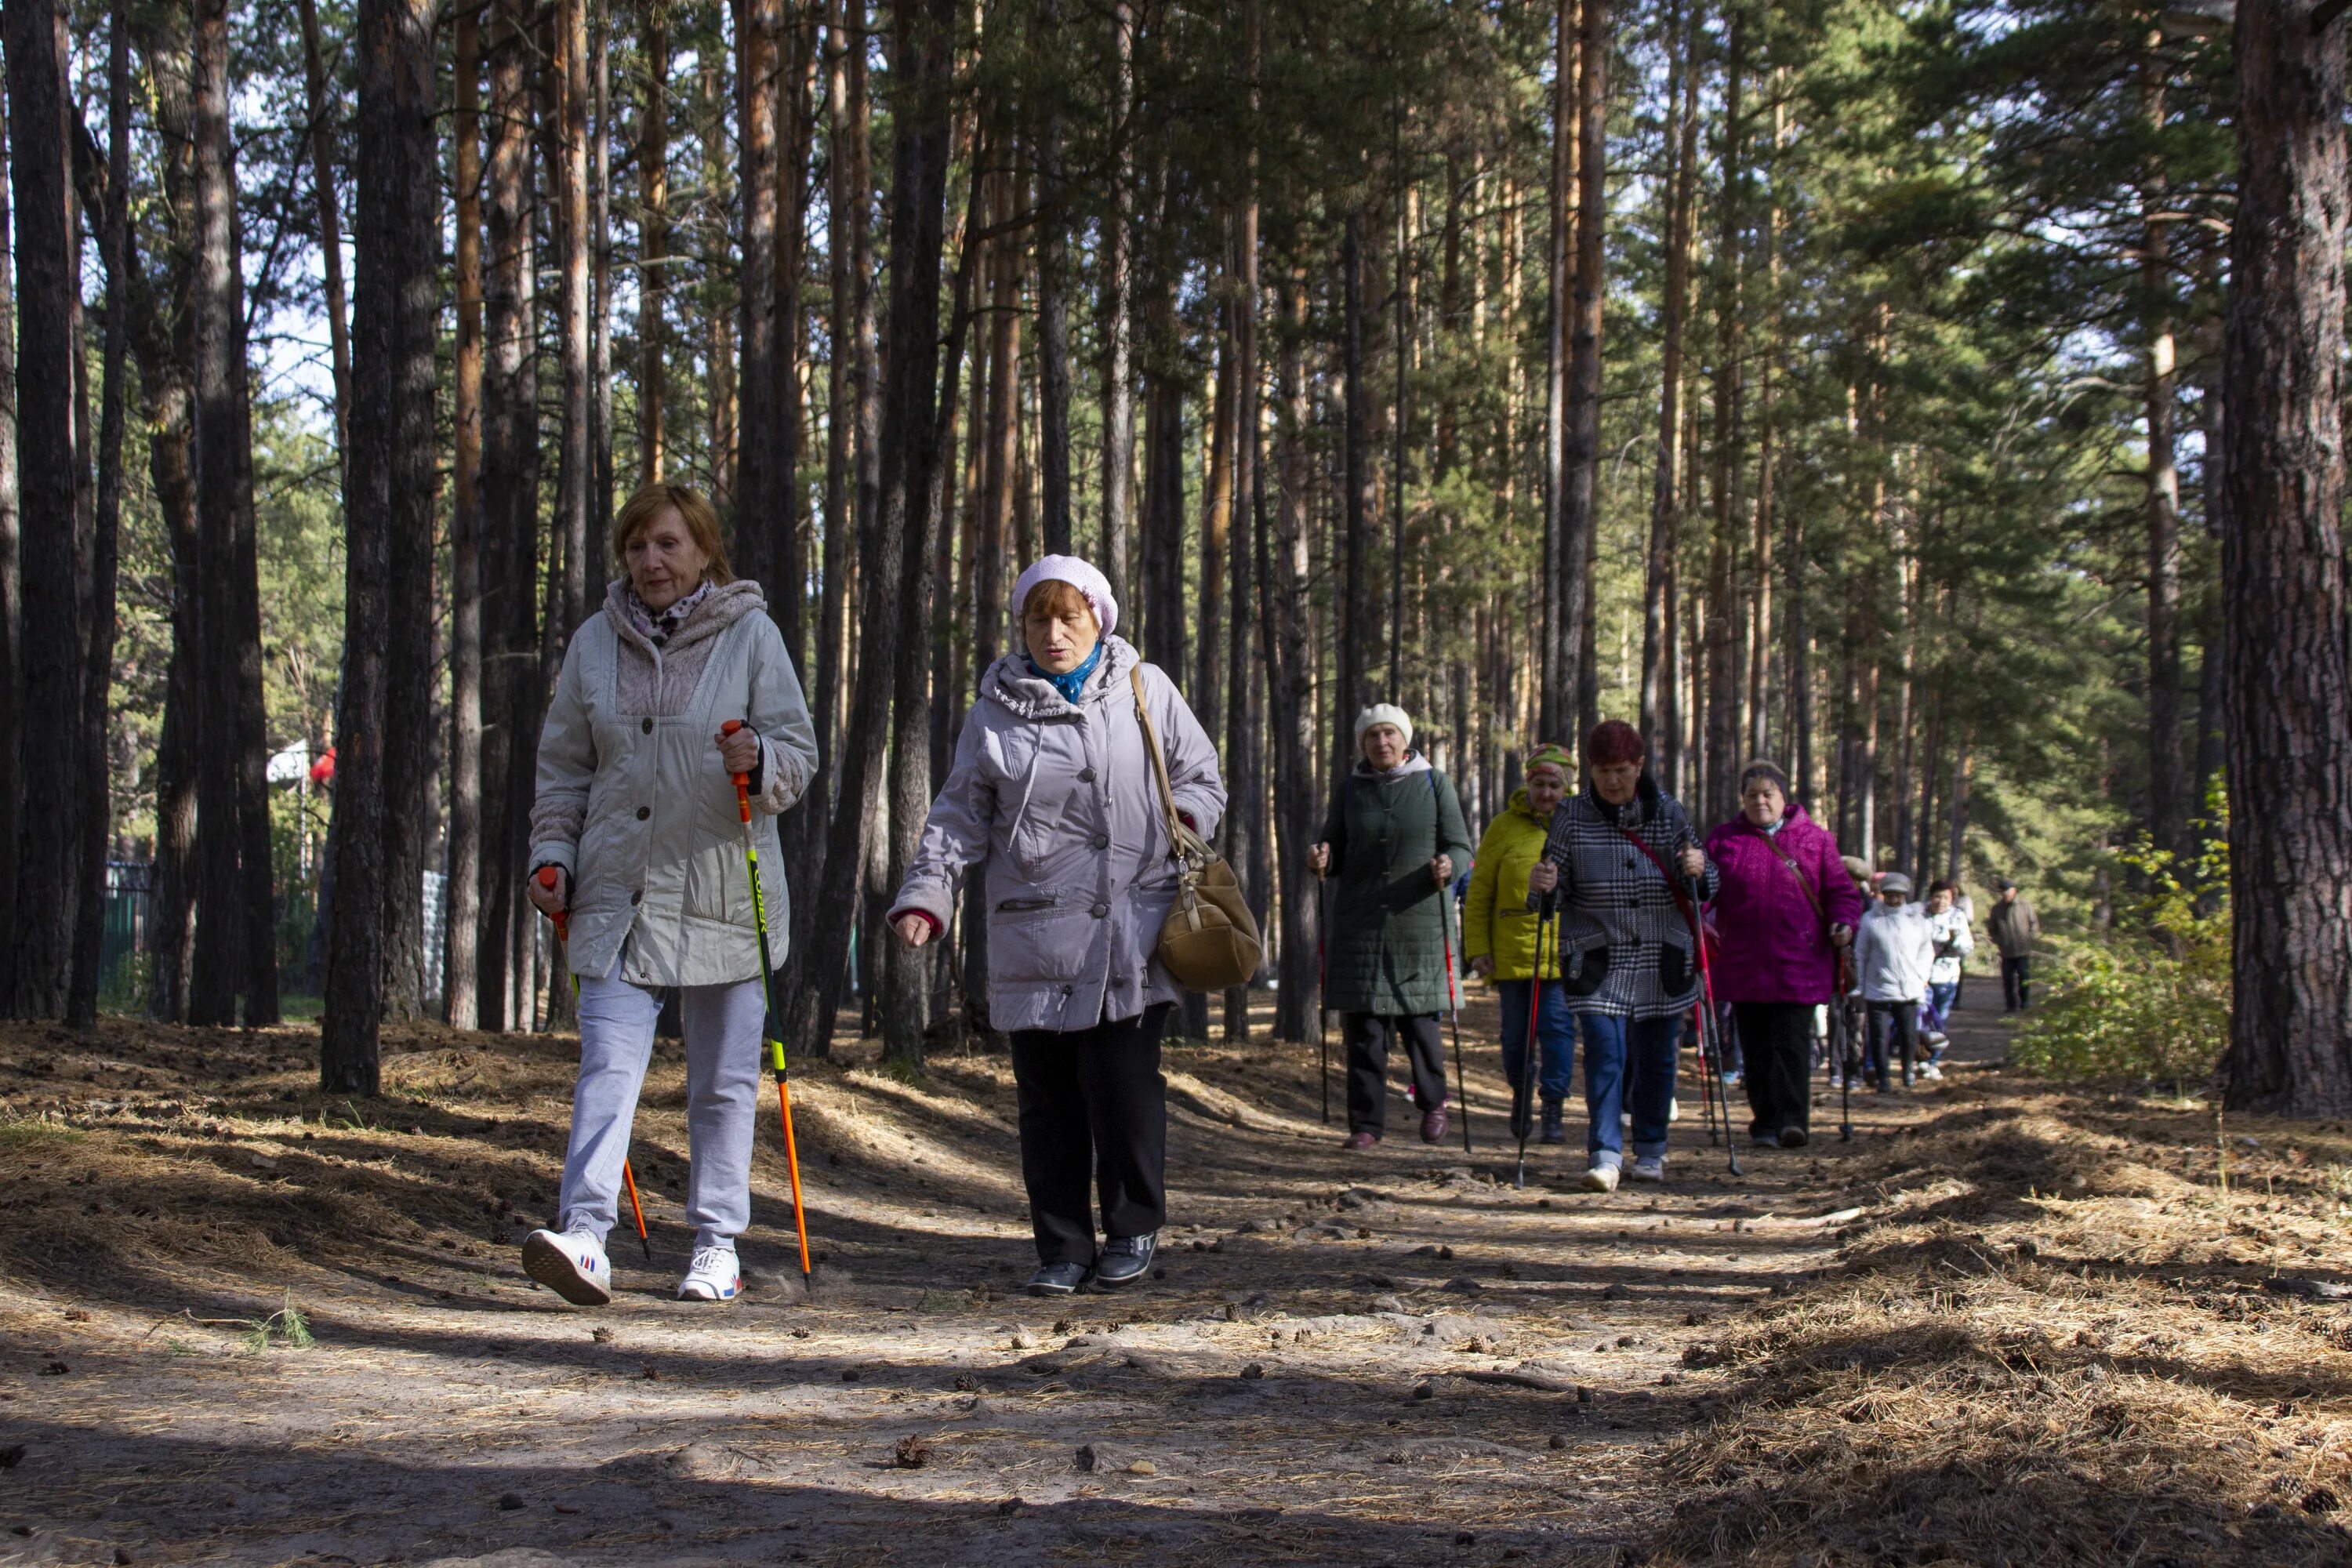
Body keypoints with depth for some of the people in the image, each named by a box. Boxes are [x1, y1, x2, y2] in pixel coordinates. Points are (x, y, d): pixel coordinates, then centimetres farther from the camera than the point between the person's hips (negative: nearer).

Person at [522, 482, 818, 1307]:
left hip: (723, 891, -2)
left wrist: (761, 763, -23)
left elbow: (799, 750, -2)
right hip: (617, 891, 2)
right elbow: (563, 766, 14)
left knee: (723, 1078, 6)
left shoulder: (750, 635, -1)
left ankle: (717, 1244, 16)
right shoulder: (595, 643, 8)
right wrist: (552, 855, 4)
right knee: (608, 1066, -10)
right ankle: (585, 1237, -18)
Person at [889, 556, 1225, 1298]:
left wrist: (1181, 823, -6)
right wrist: (925, 897, -2)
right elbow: (959, 816, 10)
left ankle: (1133, 1230, 12)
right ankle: (1063, 1249, 13)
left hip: (1131, 934, -1)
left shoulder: (1144, 690, 8)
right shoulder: (996, 709, 10)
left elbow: (1202, 779, 14)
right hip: (1034, 937, 2)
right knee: (1046, 1097, 3)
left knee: (1124, 1082, -6)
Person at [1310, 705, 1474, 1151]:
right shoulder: (1350, 789, 10)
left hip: (1419, 920, -2)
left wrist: (1448, 867, -18)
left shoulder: (1434, 784, 4)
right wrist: (1323, 859, -7)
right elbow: (1336, 849, 16)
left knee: (1419, 1019, 2)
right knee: (1364, 1027, -1)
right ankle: (1366, 1124, 5)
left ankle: (1432, 1102, 26)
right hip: (1360, 924, 2)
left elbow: (1461, 846, 4)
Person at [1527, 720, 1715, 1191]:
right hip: (1597, 958, -2)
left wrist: (1699, 871, -16)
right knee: (1604, 1051, -12)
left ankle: (1651, 1151, 22)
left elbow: (1705, 881, 7)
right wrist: (1542, 884, -21)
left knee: (1655, 1056, 8)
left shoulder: (1668, 811, 4)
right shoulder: (1571, 816, 0)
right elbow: (1557, 880, 2)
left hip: (1661, 958, 2)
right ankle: (1605, 1153, -12)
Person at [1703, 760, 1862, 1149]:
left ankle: (1792, 1121, -14)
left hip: (1798, 967, -2)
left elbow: (1840, 890, 10)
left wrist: (1844, 923, -8)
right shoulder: (1723, 840, 10)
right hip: (1744, 967, 2)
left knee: (1791, 1043, -10)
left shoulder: (1814, 838, 8)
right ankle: (1766, 1120, 16)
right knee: (1757, 1047, 7)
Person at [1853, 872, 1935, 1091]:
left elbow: (1926, 950, 15)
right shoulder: (1870, 919, 2)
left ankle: (1908, 1071, 27)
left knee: (1910, 1037, 3)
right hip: (1878, 990, -1)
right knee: (1880, 1039, -2)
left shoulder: (1917, 918, 7)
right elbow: (1860, 955, 6)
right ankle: (1884, 1079, 8)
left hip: (1909, 990, 1)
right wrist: (1860, 987, 3)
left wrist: (1920, 977, 3)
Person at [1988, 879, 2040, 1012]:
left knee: (2025, 977, -4)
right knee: (2008, 979, 0)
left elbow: (2034, 923, 11)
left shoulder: (2024, 906, 3)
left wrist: (2030, 938, -2)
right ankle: (2011, 1005, 7)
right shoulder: (1997, 909, 9)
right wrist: (1998, 941, 2)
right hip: (2006, 952, 2)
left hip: (2023, 951, -2)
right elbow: (1992, 928, 17)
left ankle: (2025, 1003, 7)